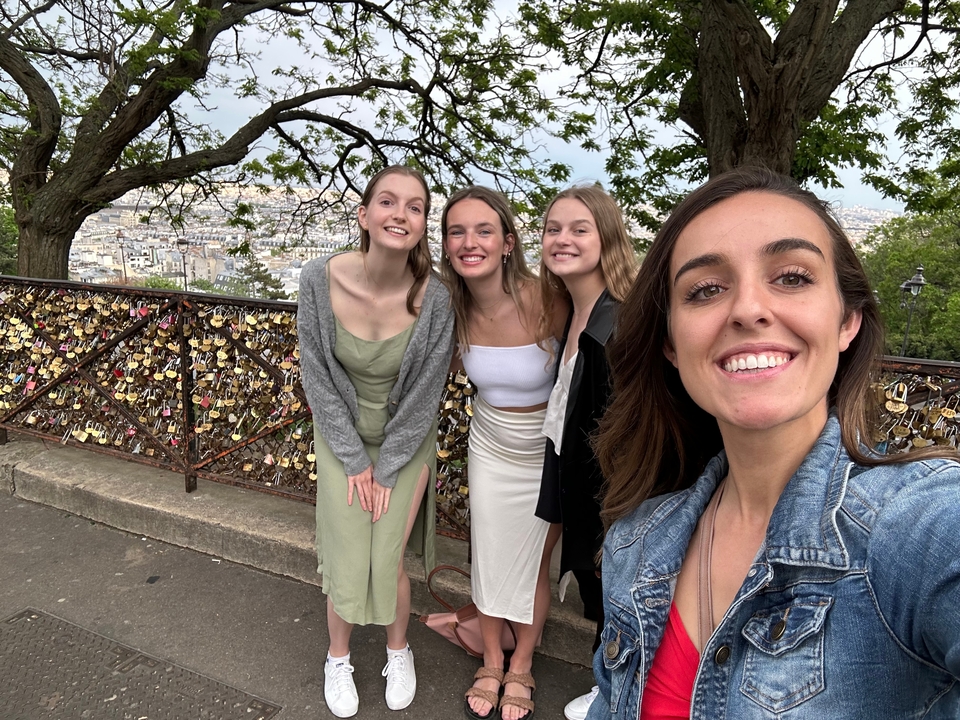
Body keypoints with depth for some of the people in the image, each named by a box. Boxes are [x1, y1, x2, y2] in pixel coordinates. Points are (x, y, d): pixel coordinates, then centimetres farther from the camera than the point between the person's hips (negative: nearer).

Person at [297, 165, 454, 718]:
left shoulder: (434, 298, -24)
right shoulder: (321, 279, -21)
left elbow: (424, 397, -13)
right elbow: (318, 377, -10)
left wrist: (385, 469, -9)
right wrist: (354, 460, -8)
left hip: (406, 442, -1)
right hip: (343, 438, 1)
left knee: (388, 562, 2)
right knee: (345, 562, 4)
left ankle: (399, 651, 34)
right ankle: (338, 658, 34)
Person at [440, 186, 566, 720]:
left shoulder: (544, 301, -28)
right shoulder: (454, 307, -14)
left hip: (548, 452, -3)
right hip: (490, 447, 3)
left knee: (536, 563, 13)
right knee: (489, 557, 14)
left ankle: (521, 667, 38)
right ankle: (492, 661, 39)